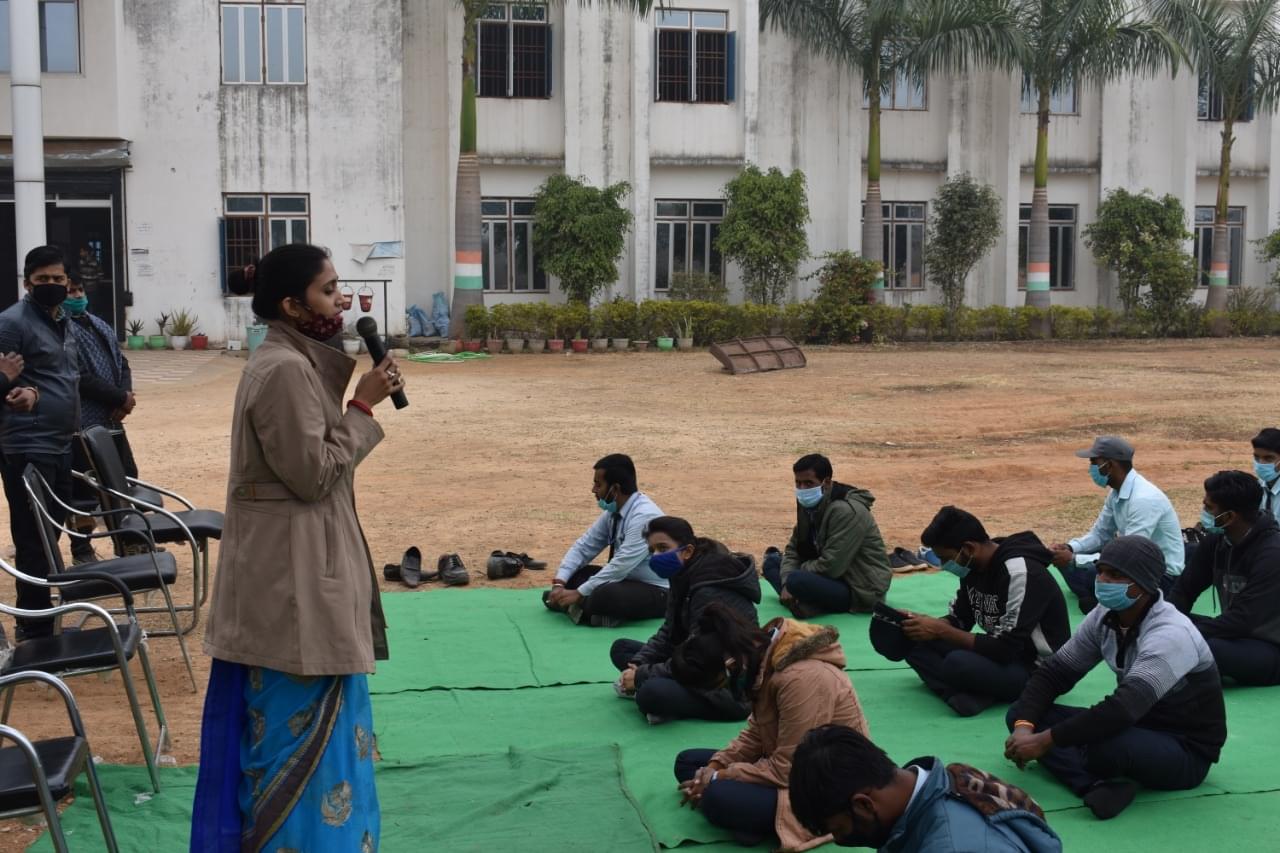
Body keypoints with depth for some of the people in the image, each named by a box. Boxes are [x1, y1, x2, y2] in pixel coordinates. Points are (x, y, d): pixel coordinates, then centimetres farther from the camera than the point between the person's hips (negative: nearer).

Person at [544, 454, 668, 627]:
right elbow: (584, 546, 3)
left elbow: (621, 566, -28)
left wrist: (579, 593, -24)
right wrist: (559, 583, -11)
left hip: (656, 592, -9)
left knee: (604, 595, -36)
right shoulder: (613, 511, 1)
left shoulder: (644, 516, -25)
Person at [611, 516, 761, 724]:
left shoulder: (711, 594, -25)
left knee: (650, 695, -35)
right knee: (620, 648, 11)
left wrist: (641, 675, -17)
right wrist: (637, 665, -8)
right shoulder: (684, 581, 4)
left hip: (731, 692, -10)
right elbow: (667, 634, 9)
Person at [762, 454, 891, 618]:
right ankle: (800, 602, -3)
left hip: (862, 590, -10)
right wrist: (786, 583, -12)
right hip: (835, 577, 10)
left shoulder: (846, 511, -26)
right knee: (772, 562, 11)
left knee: (797, 581, -33)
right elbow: (793, 549, 8)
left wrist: (791, 582, -12)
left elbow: (831, 567, -28)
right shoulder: (810, 506, 4)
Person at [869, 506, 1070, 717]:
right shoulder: (974, 566, 1)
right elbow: (959, 619, 12)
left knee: (958, 663, -35)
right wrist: (920, 623, -8)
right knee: (916, 641, -4)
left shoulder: (1019, 573, -25)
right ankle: (965, 694, -20)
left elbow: (1005, 648, -27)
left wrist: (941, 631, -21)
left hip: (1037, 669, -10)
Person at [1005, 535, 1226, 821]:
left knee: (1104, 742, -40)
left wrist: (1044, 741, -35)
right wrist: (1024, 726, -18)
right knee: (1022, 713, -7)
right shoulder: (1105, 617, -3)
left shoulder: (1170, 635, -27)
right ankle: (1099, 784, -26)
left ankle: (1100, 782, -4)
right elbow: (1054, 673, 0)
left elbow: (1123, 709, -38)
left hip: (1186, 752, -8)